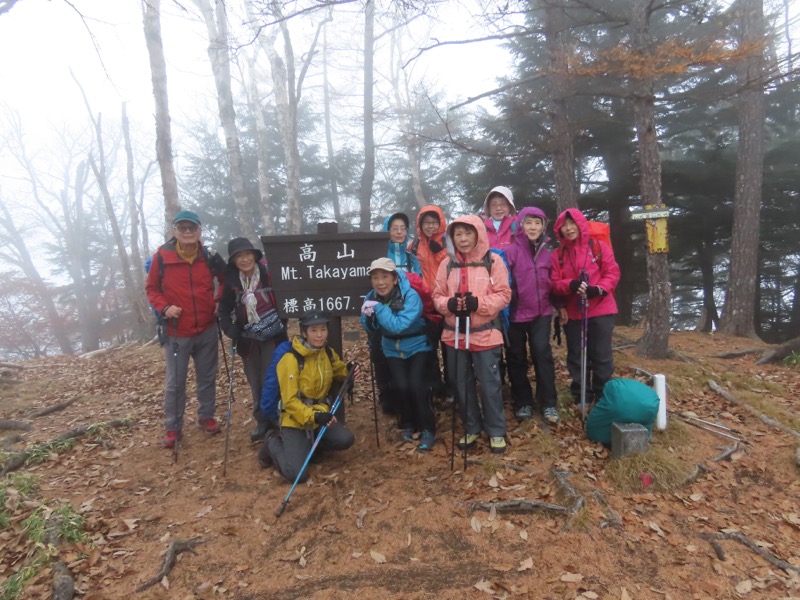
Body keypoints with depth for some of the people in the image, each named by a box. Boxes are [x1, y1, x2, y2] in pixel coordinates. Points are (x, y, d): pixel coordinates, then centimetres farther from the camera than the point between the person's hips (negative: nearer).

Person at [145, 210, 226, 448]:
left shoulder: (209, 256, -3)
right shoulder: (162, 256, -9)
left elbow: (225, 280, 14)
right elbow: (151, 288, 1)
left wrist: (219, 303, 1)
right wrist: (164, 307, -15)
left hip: (207, 330, 2)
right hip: (177, 332, -2)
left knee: (207, 378, 14)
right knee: (175, 382, 6)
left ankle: (206, 416, 32)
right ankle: (173, 427, 21)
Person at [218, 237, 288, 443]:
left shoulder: (269, 273, -13)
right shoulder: (231, 281, -2)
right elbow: (225, 309, 5)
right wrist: (229, 327, -11)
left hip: (272, 336, -3)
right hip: (247, 339, 4)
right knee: (255, 382, 12)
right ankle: (262, 421, 26)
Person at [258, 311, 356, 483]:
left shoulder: (329, 353, -1)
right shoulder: (291, 359, -20)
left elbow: (338, 371, 21)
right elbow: (289, 401, -20)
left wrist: (348, 371, -3)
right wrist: (314, 416, -33)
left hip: (320, 415, 6)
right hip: (295, 420, -6)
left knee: (345, 439, -17)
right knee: (296, 474, -18)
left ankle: (309, 445, 10)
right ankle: (273, 442, 12)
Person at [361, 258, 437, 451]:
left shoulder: (410, 296, -25)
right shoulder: (371, 297, -9)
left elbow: (399, 325, -35)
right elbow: (370, 329, -3)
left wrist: (379, 308, -36)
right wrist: (368, 316, -24)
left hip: (418, 347, -3)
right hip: (393, 350, 4)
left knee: (416, 385, -19)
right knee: (402, 386, -12)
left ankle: (428, 430, 0)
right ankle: (408, 425, 15)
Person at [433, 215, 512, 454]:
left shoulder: (493, 261, -4)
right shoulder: (447, 264, 6)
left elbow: (503, 295, -8)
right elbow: (437, 295, 6)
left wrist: (478, 303, -22)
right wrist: (448, 304, -16)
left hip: (484, 333, -4)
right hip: (455, 334, 4)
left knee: (489, 384, 4)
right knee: (462, 384, 13)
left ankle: (496, 431, 22)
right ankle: (472, 428, 30)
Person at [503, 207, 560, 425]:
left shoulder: (547, 252, 5)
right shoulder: (511, 251, -7)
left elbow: (554, 281, 14)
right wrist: (504, 309, -12)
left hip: (541, 312, 2)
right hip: (516, 313, -1)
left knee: (542, 352, -7)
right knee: (517, 358, 7)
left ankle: (548, 404, 5)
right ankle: (523, 403, 21)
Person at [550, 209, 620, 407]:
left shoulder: (599, 246, 0)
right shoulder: (558, 254, 6)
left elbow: (612, 273, -3)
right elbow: (555, 283, 1)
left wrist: (598, 289, -20)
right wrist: (570, 285, -20)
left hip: (601, 311, -2)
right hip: (572, 313, 2)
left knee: (602, 357, 3)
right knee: (577, 358, 9)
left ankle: (604, 398, 19)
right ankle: (582, 398, 22)